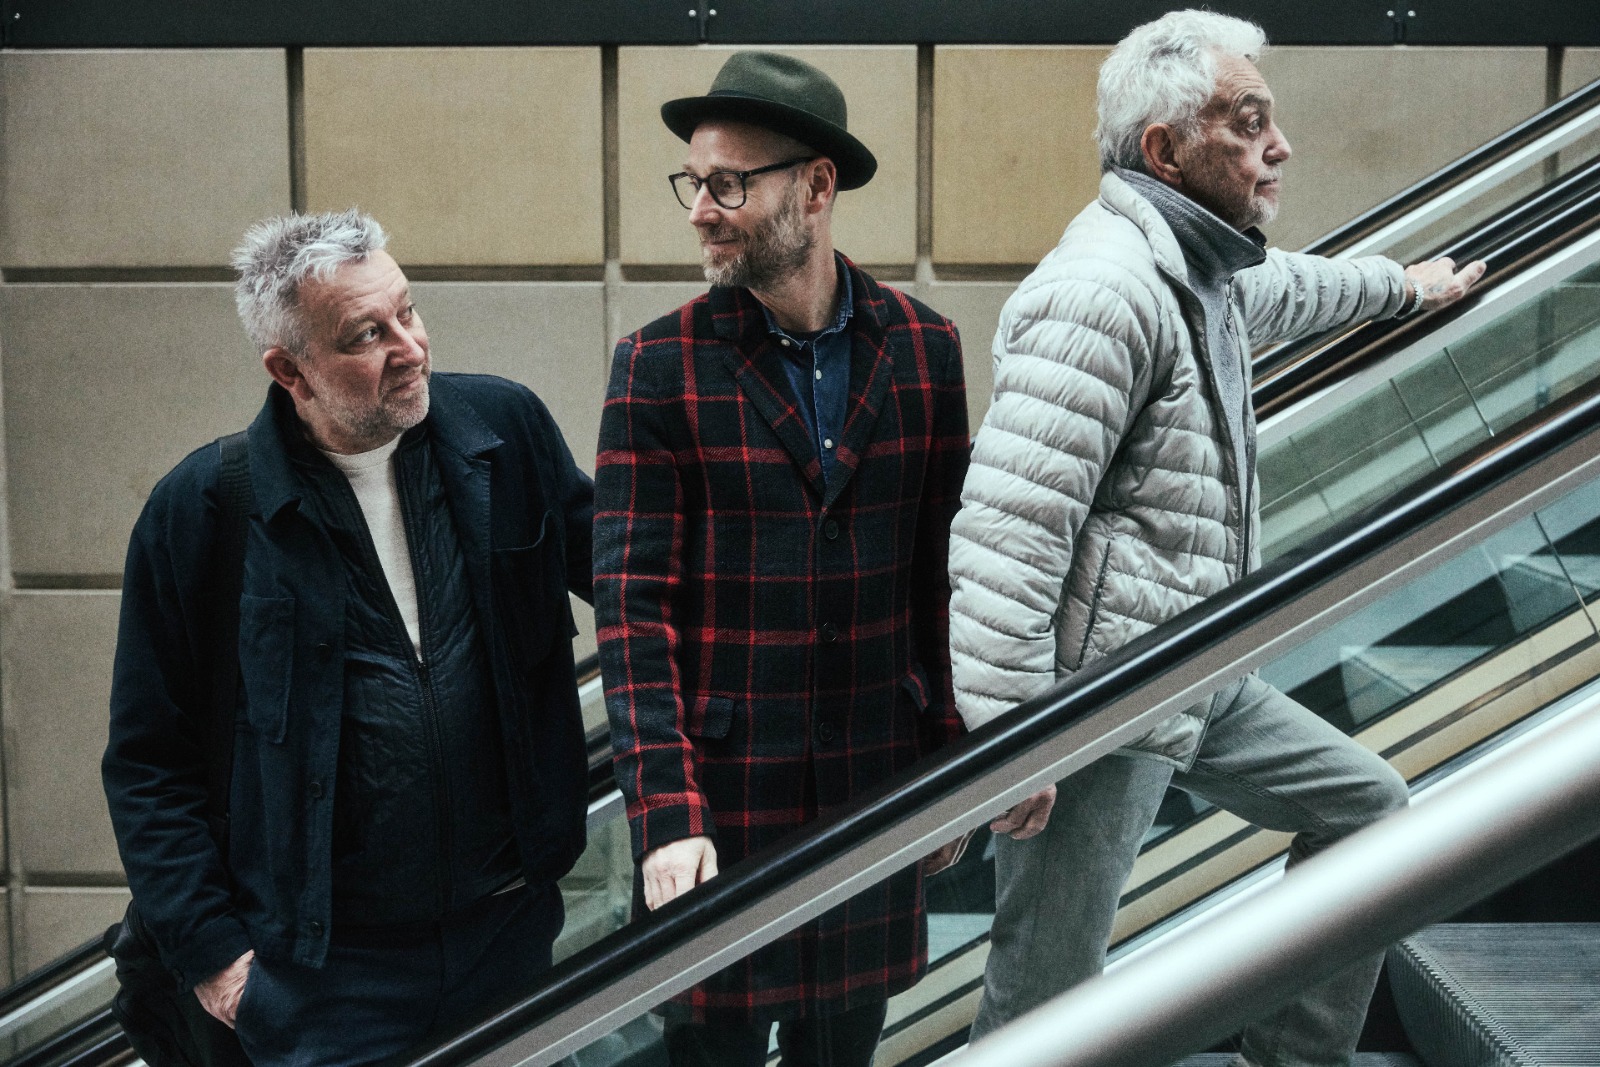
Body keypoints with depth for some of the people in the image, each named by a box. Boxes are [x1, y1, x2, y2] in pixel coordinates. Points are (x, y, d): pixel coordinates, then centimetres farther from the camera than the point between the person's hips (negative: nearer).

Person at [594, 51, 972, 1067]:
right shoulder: (661, 365, -8)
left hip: (877, 777, 3)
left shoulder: (924, 348, 0)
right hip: (726, 786, -2)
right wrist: (665, 814, -18)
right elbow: (633, 603, -11)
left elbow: (943, 570, 6)